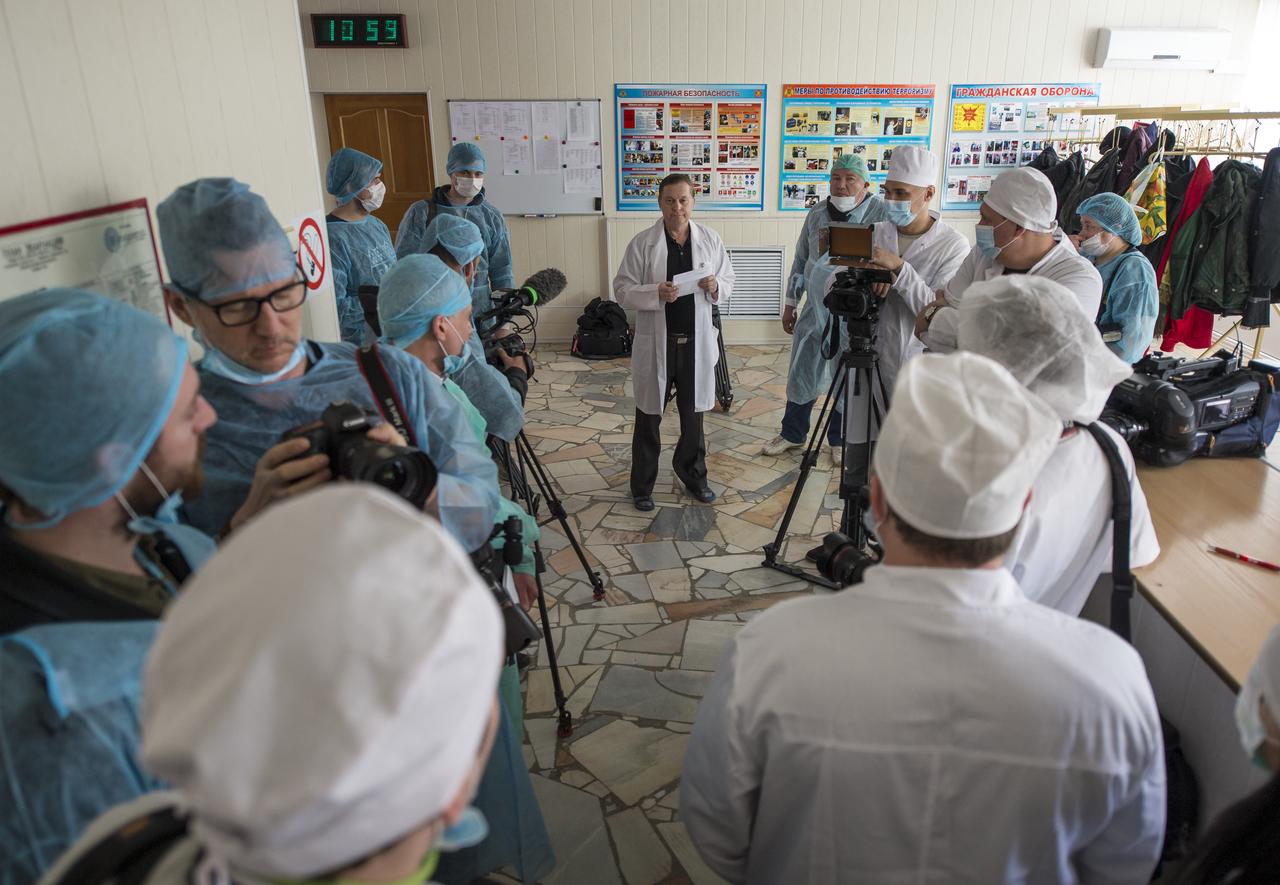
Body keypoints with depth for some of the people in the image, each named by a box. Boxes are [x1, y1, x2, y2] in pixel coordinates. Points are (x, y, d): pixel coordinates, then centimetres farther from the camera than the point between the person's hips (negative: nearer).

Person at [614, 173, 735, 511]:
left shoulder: (710, 239, 3)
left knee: (693, 414, 15)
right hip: (656, 343, -2)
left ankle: (693, 476, 34)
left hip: (696, 341, 2)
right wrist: (655, 293, -23)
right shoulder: (642, 243, -6)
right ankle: (642, 485, 23)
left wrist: (715, 287, -12)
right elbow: (622, 289, -6)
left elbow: (729, 281, 11)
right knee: (649, 416, 8)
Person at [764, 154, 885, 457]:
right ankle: (792, 433, 33)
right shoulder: (817, 213, 5)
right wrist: (790, 304, 15)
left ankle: (841, 440, 30)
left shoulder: (881, 212, -10)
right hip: (815, 310, 4)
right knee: (801, 374, 14)